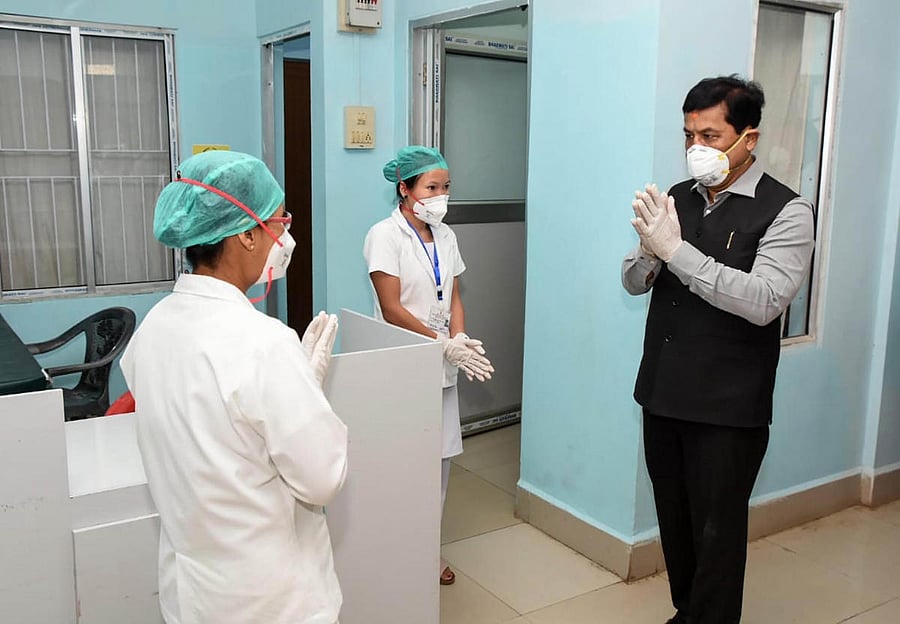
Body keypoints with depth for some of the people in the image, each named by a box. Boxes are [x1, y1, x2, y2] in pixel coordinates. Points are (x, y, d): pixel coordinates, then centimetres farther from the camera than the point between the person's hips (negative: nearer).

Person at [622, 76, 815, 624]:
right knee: (674, 522, 19)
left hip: (727, 408, -5)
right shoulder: (677, 199, 6)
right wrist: (650, 253, -15)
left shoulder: (786, 212, -10)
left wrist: (676, 251, -26)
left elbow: (764, 301, -23)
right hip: (663, 394, 6)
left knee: (716, 534, 6)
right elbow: (633, 282, 8)